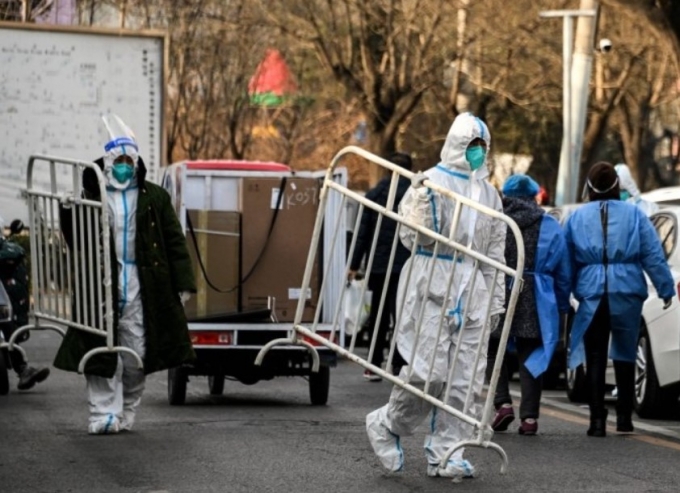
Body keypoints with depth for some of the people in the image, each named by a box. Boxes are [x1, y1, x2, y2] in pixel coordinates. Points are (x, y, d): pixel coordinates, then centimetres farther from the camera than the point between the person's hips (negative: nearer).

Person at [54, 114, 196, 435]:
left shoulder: (154, 198, 8)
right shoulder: (90, 198, 5)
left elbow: (174, 242, 7)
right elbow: (75, 242, 9)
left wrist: (183, 283, 1)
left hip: (143, 288, 1)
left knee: (137, 353, 2)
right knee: (102, 351, -5)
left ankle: (127, 412, 16)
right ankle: (104, 413, -2)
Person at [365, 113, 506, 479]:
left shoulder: (489, 194, 16)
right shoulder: (431, 183, -3)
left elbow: (495, 251, 20)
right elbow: (412, 237, -6)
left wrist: (495, 299, 16)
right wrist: (423, 206, -20)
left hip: (472, 292, 6)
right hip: (432, 287, -6)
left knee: (466, 378, 1)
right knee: (429, 369, -12)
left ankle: (444, 453, 6)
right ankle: (387, 425, 11)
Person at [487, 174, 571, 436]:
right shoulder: (550, 227, 6)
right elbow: (563, 274, 10)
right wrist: (562, 306, 18)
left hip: (497, 295, -1)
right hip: (535, 303, 2)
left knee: (493, 350, 15)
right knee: (530, 356, 9)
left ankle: (503, 403, -1)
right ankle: (529, 416, 3)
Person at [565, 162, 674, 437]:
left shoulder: (577, 218, 7)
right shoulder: (634, 215, 4)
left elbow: (567, 261, 10)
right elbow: (653, 255, 0)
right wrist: (665, 288, 4)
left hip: (591, 293, 0)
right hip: (627, 293, 0)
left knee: (595, 359, 2)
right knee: (625, 356, 12)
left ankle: (598, 419, -7)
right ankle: (624, 417, 13)